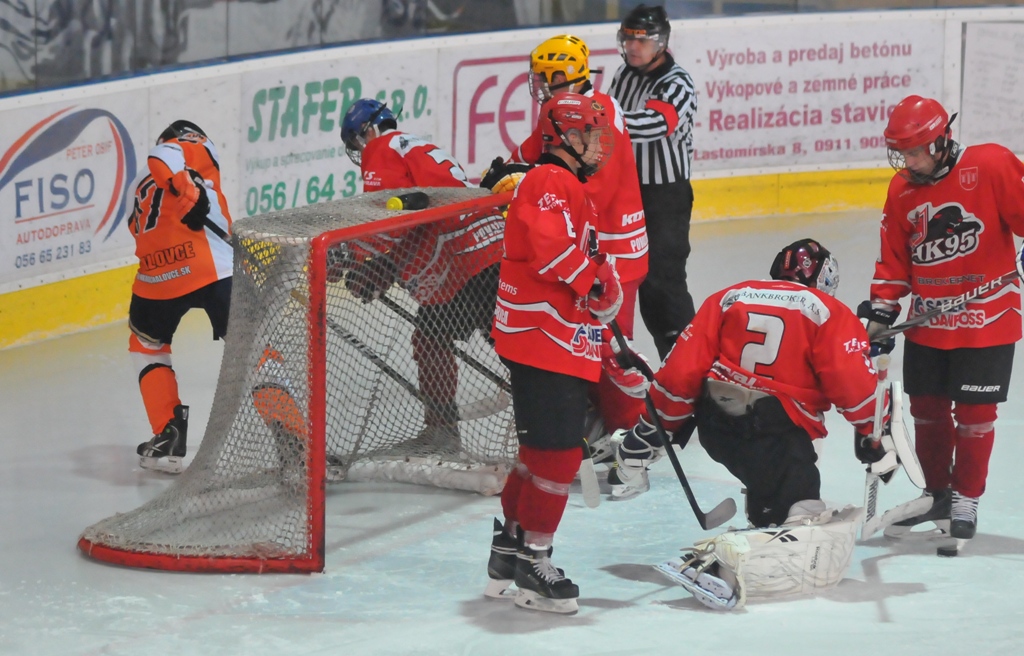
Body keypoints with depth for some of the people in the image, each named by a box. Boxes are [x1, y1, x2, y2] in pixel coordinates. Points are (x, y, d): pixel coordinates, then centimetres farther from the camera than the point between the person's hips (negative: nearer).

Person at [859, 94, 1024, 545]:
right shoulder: (901, 190, 4)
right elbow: (894, 260, 9)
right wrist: (880, 313, 2)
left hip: (986, 320, -5)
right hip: (927, 323, 5)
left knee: (974, 412, 0)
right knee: (927, 408, 11)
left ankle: (965, 500, 13)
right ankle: (937, 492, 28)